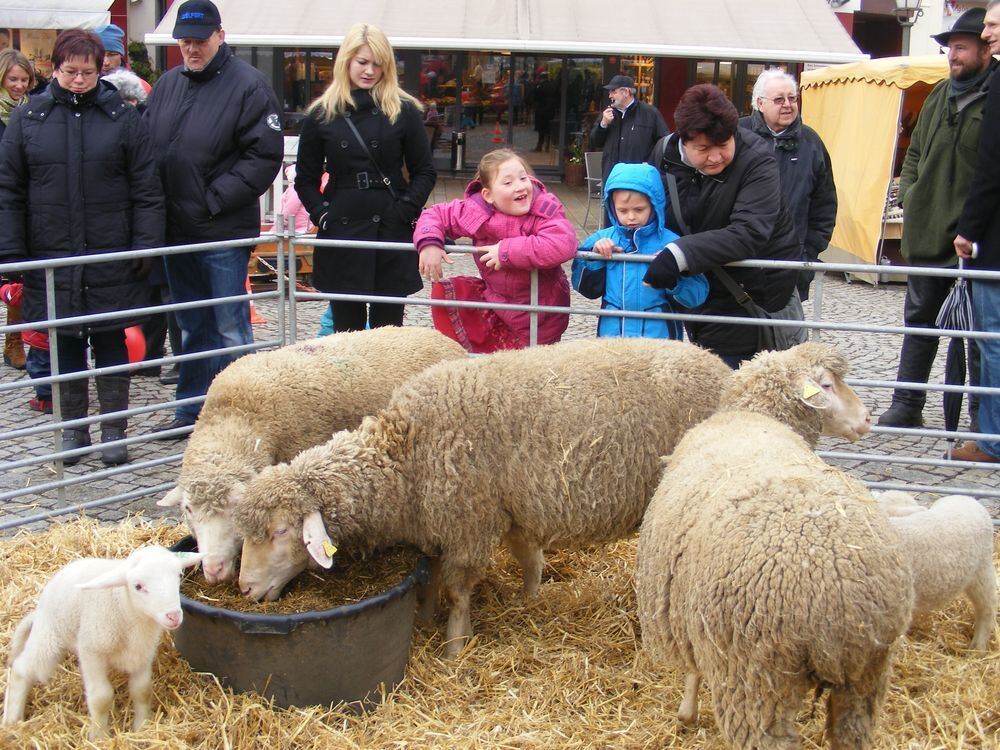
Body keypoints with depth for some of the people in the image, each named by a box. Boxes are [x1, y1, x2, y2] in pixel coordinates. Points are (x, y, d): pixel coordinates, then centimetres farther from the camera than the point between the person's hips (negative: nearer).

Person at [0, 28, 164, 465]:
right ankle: (73, 427, 23)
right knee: (66, 346, 10)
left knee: (111, 344, 8)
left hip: (111, 259, -1)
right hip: (52, 260, 1)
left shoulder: (123, 118, 1)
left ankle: (114, 428, 19)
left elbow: (147, 190, 0)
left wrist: (146, 245, -7)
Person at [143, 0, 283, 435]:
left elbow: (265, 155, -13)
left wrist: (215, 199, -15)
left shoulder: (248, 85, -8)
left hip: (224, 233, -6)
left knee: (229, 329, 2)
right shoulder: (167, 85, 11)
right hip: (175, 230, 7)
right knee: (191, 327, 16)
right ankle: (191, 411, 27)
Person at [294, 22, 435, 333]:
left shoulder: (404, 111, 3)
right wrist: (321, 214, -3)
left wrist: (404, 211, -7)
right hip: (341, 234, 1)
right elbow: (305, 178, 11)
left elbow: (425, 171, 5)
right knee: (346, 327, 7)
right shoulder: (322, 114, 6)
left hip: (392, 234, -1)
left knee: (388, 325, 4)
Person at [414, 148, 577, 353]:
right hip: (493, 296, 4)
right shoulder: (475, 210, -13)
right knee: (443, 291, -5)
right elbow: (436, 215, 2)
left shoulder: (546, 209, -25)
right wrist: (429, 243, -21)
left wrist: (507, 251, -37)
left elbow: (563, 245, -44)